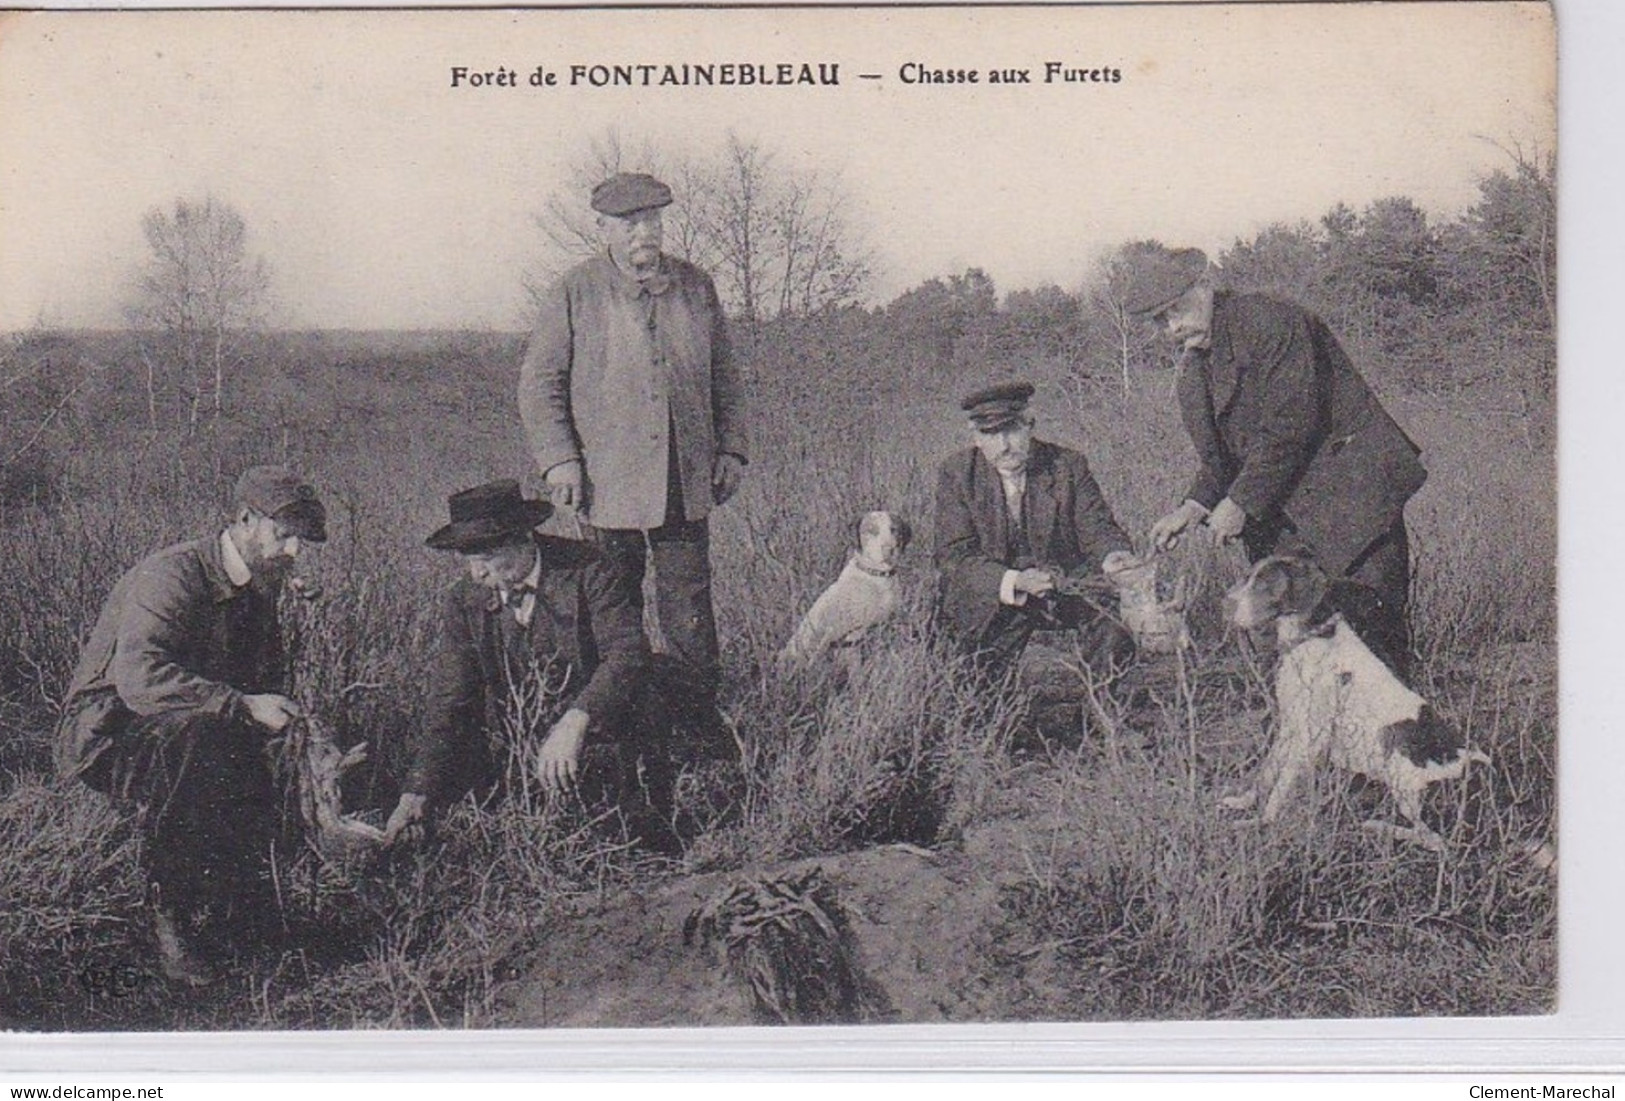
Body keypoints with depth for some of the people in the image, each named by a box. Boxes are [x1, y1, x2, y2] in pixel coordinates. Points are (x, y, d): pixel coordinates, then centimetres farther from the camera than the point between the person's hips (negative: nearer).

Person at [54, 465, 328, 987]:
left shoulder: (259, 586, 6)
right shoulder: (171, 576, -22)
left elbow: (267, 680, 15)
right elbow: (139, 676, -37)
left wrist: (293, 721, -6)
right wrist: (243, 706, -40)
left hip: (191, 736, 7)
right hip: (107, 730, -7)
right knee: (194, 734, -38)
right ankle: (170, 915, -25)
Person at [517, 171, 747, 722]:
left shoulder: (696, 286, 8)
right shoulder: (574, 293, -2)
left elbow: (724, 374, 16)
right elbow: (538, 381, -1)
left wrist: (730, 449, 10)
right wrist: (558, 459, -9)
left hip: (686, 483, 3)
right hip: (607, 483, -2)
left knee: (689, 601, 5)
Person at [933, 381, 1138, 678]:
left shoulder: (1068, 465, -3)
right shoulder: (956, 473, -8)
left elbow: (1098, 530, -5)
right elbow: (956, 555, -14)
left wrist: (1115, 556, -31)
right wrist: (1013, 581, -31)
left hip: (1062, 586, 1)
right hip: (986, 593, -1)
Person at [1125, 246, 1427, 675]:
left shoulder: (1270, 321, -11)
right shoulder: (1191, 369, 13)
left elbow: (1289, 427, -18)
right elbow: (1217, 458, 16)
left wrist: (1241, 502, -16)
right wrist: (1193, 507, -4)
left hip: (1350, 495, -7)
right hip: (1280, 518, 7)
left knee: (1367, 622, -10)